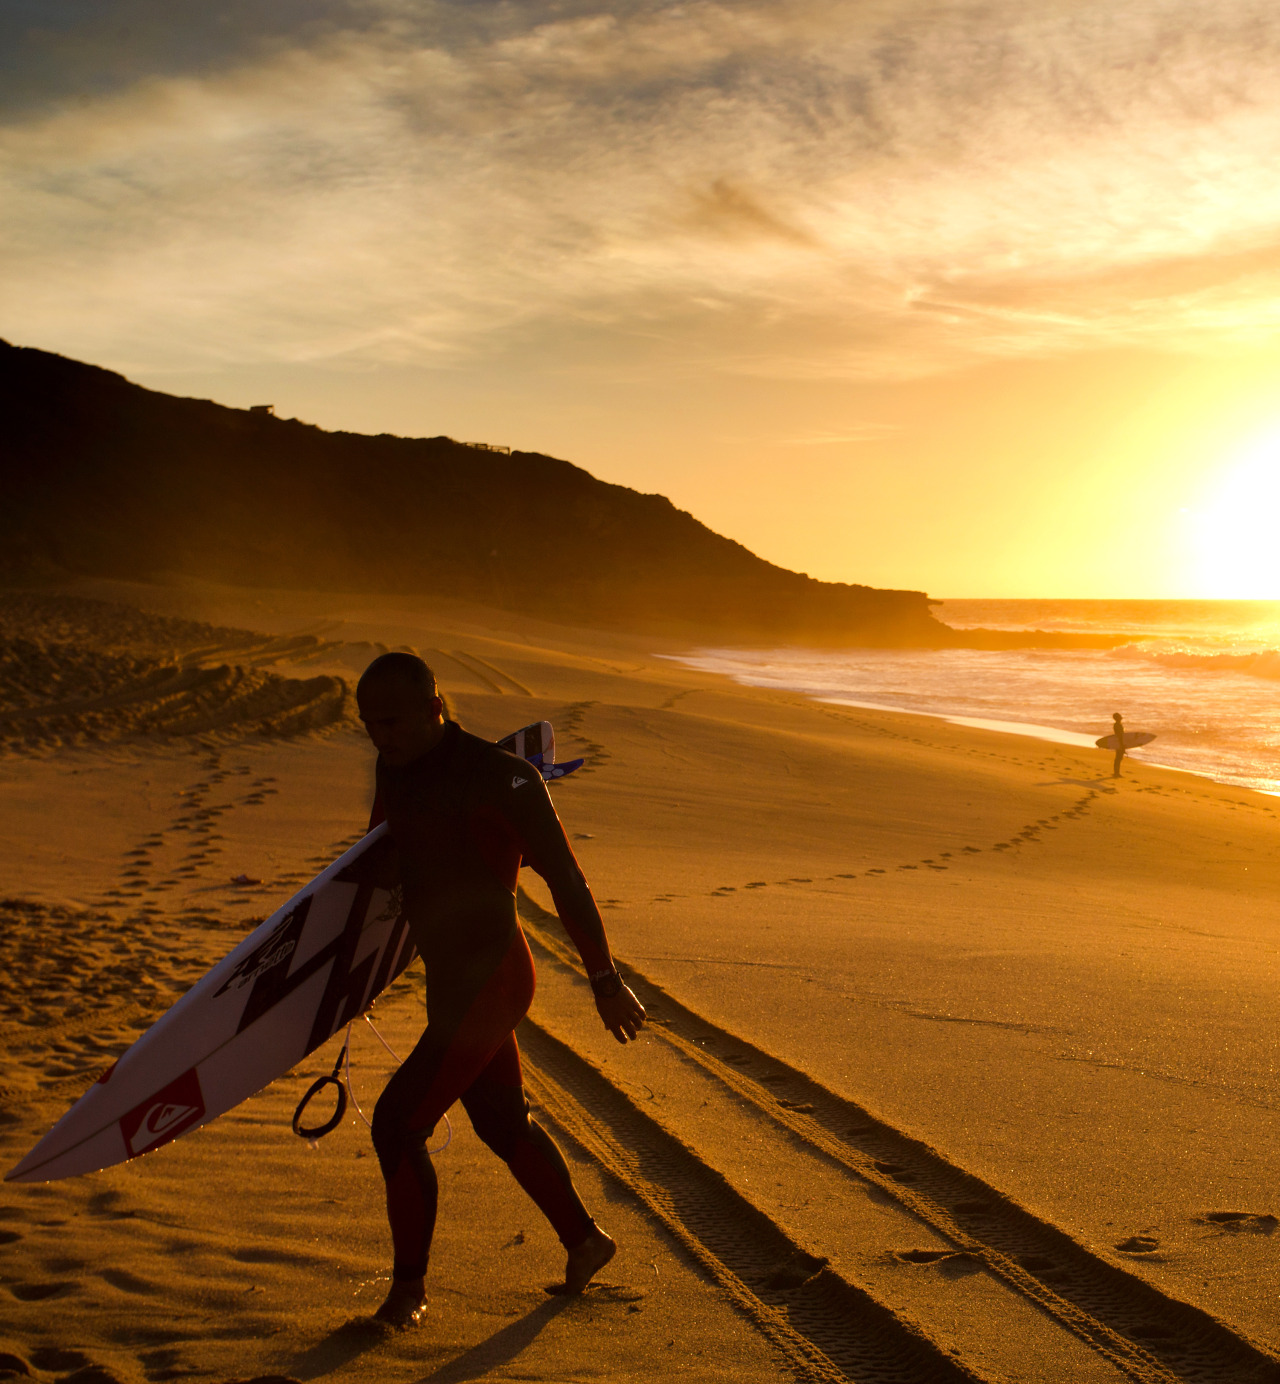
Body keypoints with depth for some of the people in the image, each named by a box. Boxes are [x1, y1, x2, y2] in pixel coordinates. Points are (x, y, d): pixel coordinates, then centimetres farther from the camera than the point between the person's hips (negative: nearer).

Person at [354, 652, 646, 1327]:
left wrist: (605, 978, -12)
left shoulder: (500, 777, -18)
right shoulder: (395, 774, 6)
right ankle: (584, 1241, 39)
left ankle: (408, 1284, 12)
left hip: (490, 979, -9)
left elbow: (565, 877, -14)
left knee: (397, 1123, -6)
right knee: (502, 1123, 20)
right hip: (450, 978, 9)